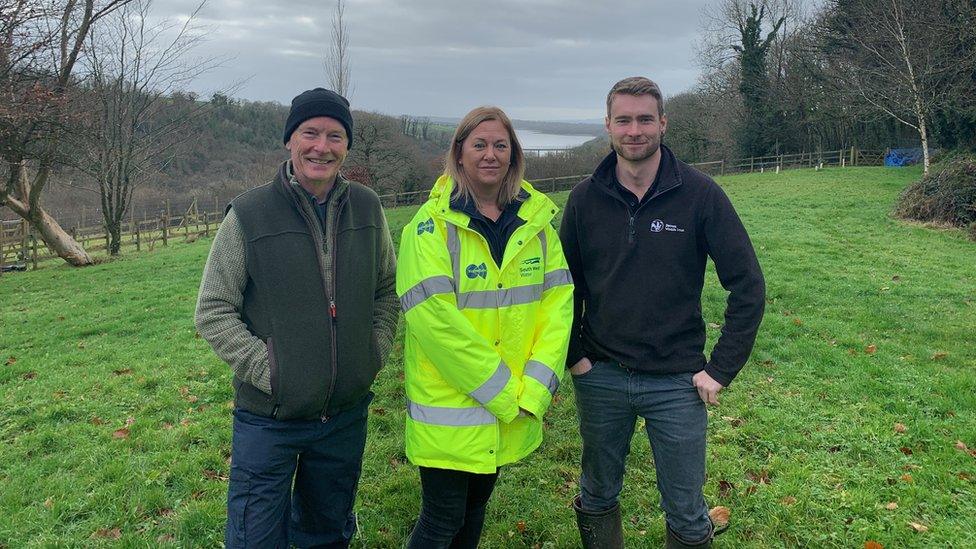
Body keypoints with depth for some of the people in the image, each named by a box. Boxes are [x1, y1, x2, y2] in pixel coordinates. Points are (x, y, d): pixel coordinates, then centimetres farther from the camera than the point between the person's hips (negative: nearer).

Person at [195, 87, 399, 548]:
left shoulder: (367, 209, 0)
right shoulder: (248, 214, -11)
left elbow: (387, 288, 12)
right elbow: (213, 312, -7)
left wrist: (376, 351, 0)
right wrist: (266, 369, -15)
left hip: (347, 414, 4)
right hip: (268, 420, -3)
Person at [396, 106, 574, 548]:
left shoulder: (536, 221, 3)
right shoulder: (431, 225, -12)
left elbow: (557, 299, -1)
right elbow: (434, 318, -19)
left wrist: (534, 388, -11)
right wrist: (503, 392, -17)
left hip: (512, 408, 5)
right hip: (449, 408, -4)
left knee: (475, 511, 21)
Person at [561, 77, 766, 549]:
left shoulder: (700, 194, -9)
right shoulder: (585, 199, -2)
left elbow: (748, 285, -7)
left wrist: (721, 369, -9)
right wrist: (572, 355, 0)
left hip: (677, 383, -2)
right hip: (599, 377, 2)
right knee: (597, 498, 19)